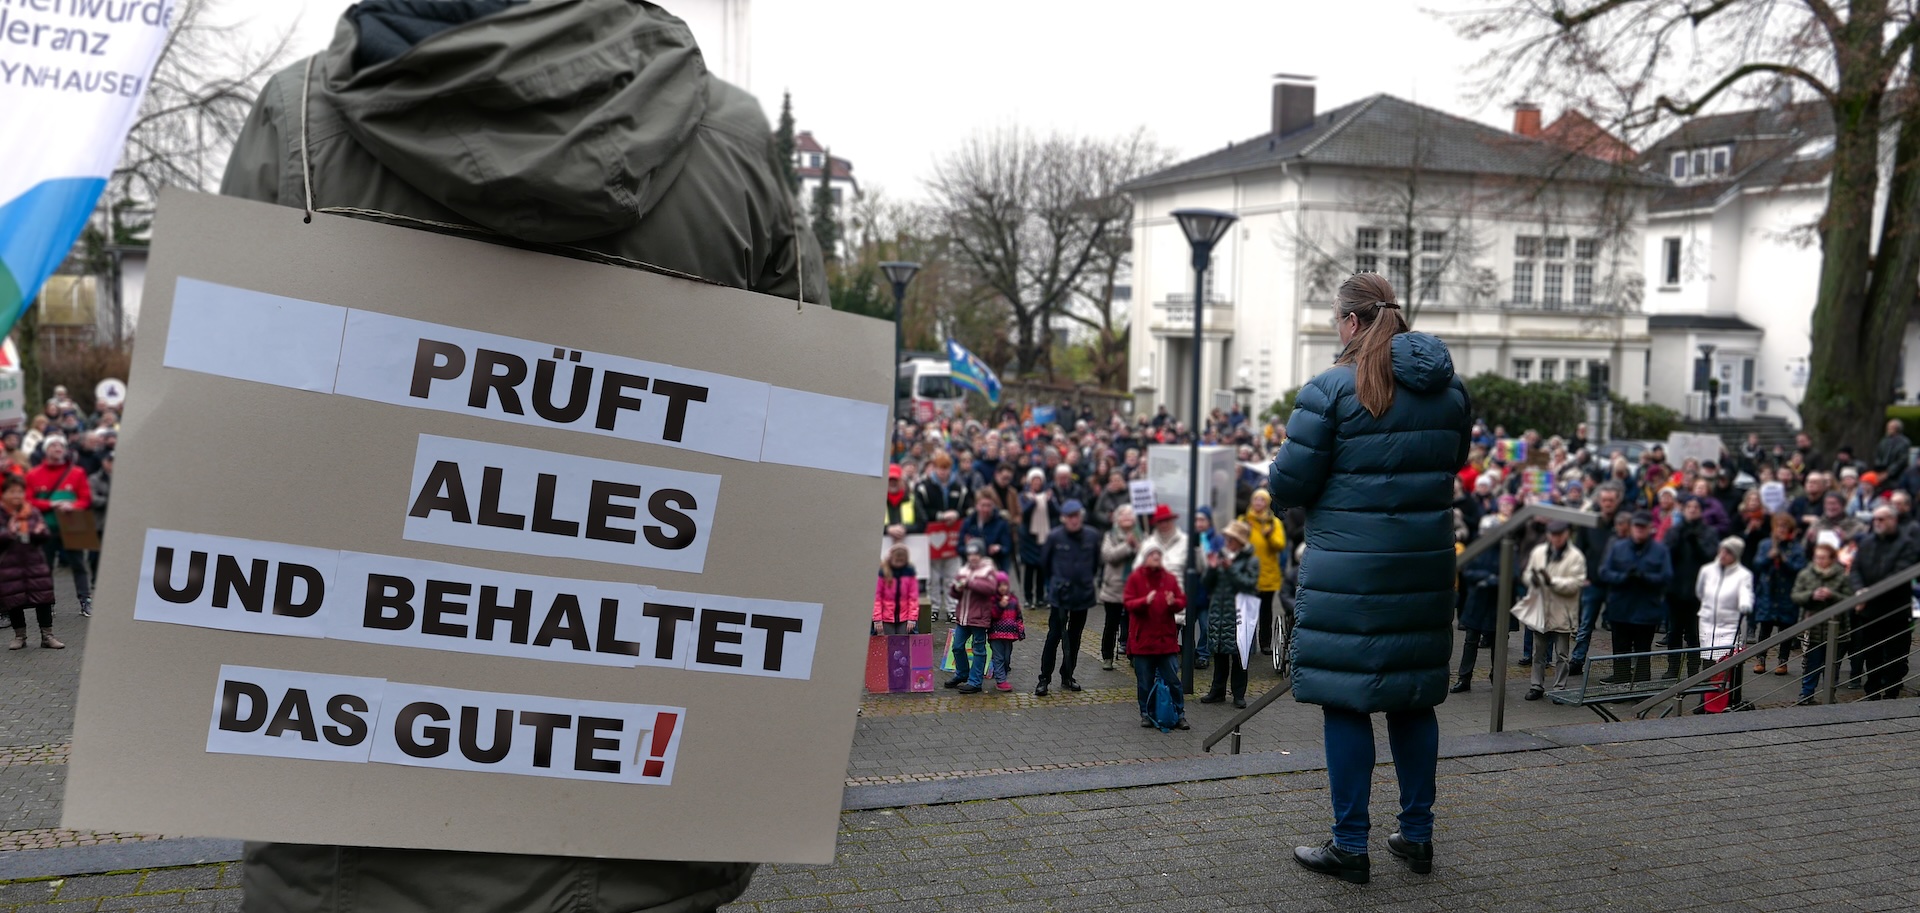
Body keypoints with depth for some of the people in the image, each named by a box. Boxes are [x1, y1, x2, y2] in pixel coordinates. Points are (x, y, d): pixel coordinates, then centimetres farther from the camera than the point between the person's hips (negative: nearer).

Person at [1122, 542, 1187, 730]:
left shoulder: (1170, 579, 7)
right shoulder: (1135, 578, 0)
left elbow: (1182, 601, 7)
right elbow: (1129, 604, -6)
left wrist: (1173, 602, -16)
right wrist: (1145, 601, -25)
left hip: (1166, 638, 1)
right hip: (1142, 639, -1)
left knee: (1172, 679, 1)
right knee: (1144, 681, 5)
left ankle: (1179, 715, 9)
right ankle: (1146, 714, 17)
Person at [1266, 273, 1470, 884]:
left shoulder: (1333, 388, -12)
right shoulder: (1450, 388, 9)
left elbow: (1288, 485, -11)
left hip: (1349, 570, -6)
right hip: (1425, 566, 6)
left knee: (1346, 701, 2)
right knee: (1413, 697, 15)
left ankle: (1350, 847, 7)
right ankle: (1417, 836, 23)